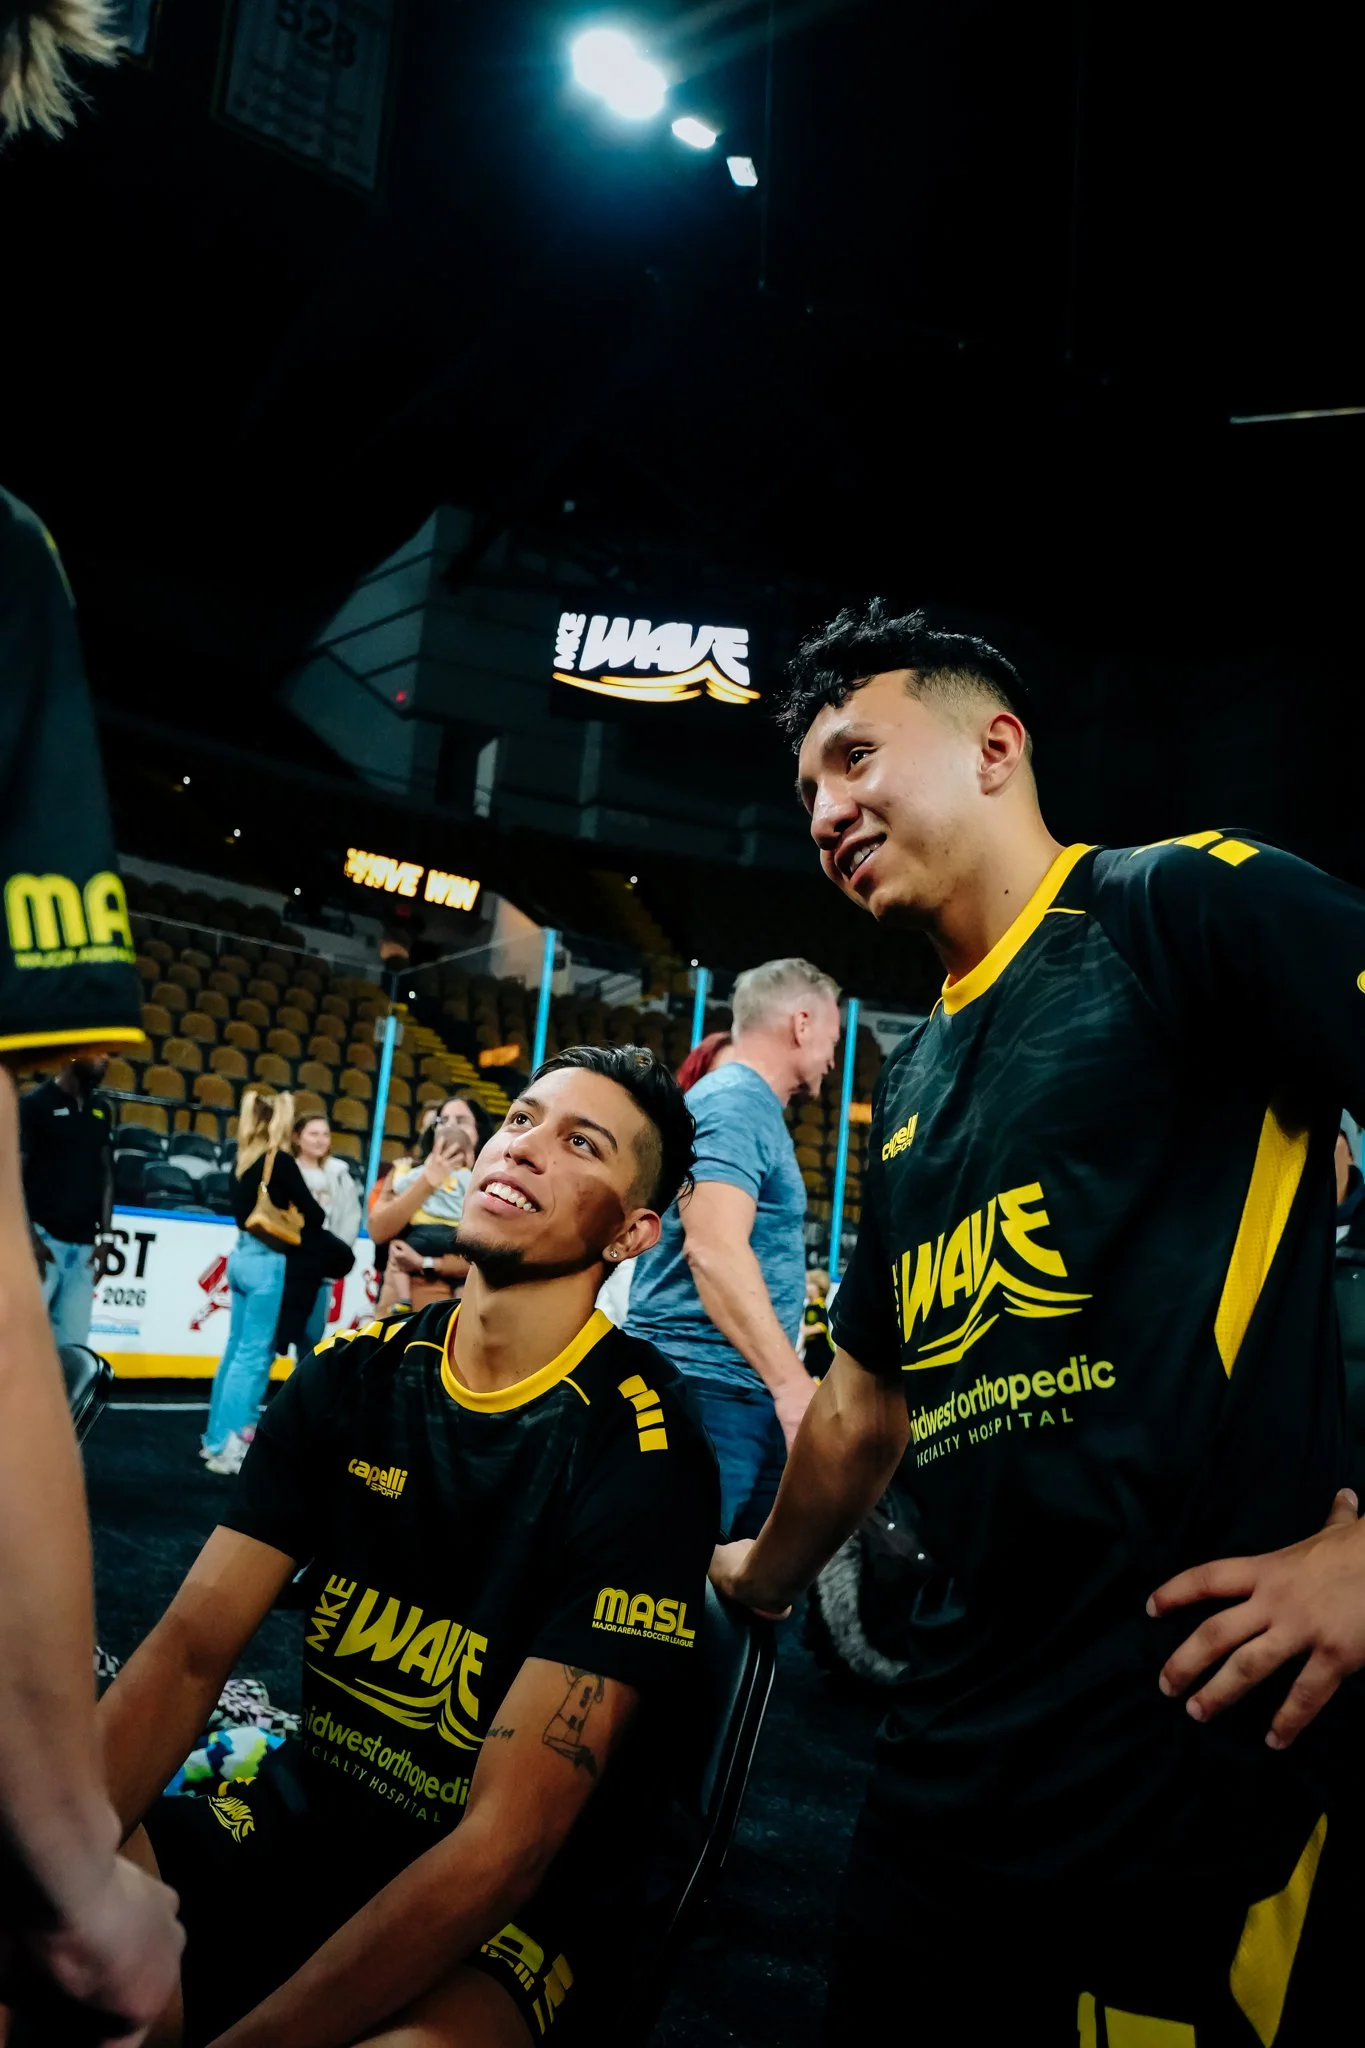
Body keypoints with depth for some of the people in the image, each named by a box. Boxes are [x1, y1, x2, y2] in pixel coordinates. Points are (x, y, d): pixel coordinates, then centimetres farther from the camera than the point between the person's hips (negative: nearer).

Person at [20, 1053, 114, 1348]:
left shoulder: (101, 1109, 12)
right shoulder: (36, 1103, -4)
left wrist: (104, 1238, 8)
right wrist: (29, 1236, -13)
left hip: (84, 1243, 5)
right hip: (44, 1236, -5)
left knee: (72, 1344, 3)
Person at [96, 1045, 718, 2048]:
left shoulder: (643, 1451, -19)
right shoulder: (352, 1373, 0)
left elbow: (506, 1842, -21)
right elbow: (191, 1648, -3)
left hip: (521, 1904, -4)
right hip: (306, 1816, 5)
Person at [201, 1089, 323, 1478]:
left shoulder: (245, 1159, 8)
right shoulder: (280, 1160, -14)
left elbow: (248, 1207, 12)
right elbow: (310, 1211, -10)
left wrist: (294, 1214, 7)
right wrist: (318, 1219, 12)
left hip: (242, 1255, 8)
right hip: (267, 1262, -8)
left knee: (237, 1348, 15)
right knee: (254, 1353, -3)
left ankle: (217, 1436, 22)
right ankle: (226, 1446, -1)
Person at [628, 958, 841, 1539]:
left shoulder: (745, 1103, 19)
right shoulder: (738, 1102, -12)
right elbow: (714, 1249, -24)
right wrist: (794, 1387, -26)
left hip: (740, 1390, 10)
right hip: (707, 1388, -10)